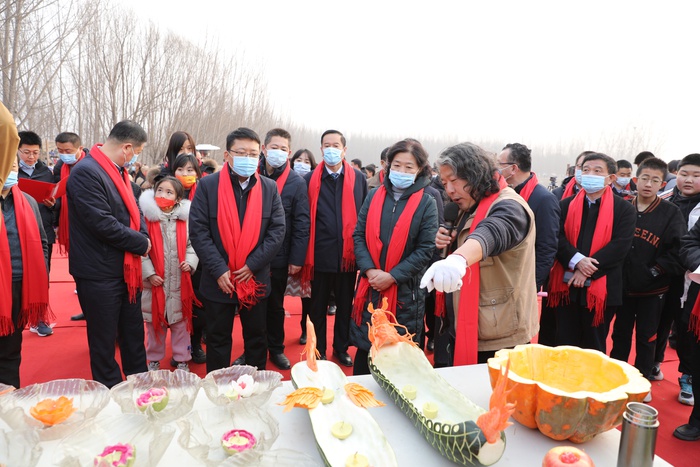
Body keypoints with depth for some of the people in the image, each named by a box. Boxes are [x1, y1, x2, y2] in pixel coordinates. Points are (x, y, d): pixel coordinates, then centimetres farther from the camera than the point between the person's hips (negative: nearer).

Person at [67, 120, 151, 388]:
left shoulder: (118, 171, 10)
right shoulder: (86, 172, -18)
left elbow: (133, 210, 13)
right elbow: (102, 223, -25)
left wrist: (142, 237, -6)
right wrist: (141, 243, -14)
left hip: (127, 268, 9)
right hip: (100, 273, -9)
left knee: (134, 332, 19)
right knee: (104, 339, 8)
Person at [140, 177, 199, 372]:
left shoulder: (185, 219, 1)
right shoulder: (147, 218, -5)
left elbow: (191, 244, 7)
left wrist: (190, 262, -10)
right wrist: (149, 273, -11)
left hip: (179, 281, 1)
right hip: (155, 281, -1)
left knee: (180, 321, 10)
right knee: (154, 322, 12)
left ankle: (182, 359, 24)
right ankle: (154, 359, 29)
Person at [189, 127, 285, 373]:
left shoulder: (269, 188, 2)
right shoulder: (207, 185, -4)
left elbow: (277, 230, -2)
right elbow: (198, 230, -8)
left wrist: (253, 265, -11)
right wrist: (219, 270, -15)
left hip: (256, 279, 2)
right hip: (218, 280, -1)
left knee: (256, 336, 15)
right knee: (218, 338, 13)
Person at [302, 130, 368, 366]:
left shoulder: (358, 178, 2)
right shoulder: (310, 179, -1)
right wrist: (303, 255, -4)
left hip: (348, 254, 1)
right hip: (320, 254, -1)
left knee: (345, 305, 14)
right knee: (318, 306, 13)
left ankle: (341, 348, 32)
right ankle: (318, 350, 29)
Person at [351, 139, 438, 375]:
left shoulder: (426, 203, -3)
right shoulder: (374, 196, 5)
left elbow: (425, 249, -8)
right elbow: (359, 235, 3)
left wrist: (392, 276, -15)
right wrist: (369, 270, -11)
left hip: (404, 291, -2)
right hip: (369, 287, 3)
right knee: (364, 346, 14)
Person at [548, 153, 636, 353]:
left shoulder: (624, 208, 1)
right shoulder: (566, 204, 9)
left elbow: (621, 245, -11)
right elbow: (557, 237, -2)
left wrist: (588, 270, -17)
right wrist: (576, 260, -20)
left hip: (601, 288, -2)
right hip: (567, 285, 2)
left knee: (594, 347, 12)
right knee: (564, 345, 11)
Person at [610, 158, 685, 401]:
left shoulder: (671, 212, -4)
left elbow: (677, 250, -7)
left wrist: (654, 272, -12)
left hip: (653, 289, -1)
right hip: (623, 285, 1)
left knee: (646, 337, 11)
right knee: (621, 333, 14)